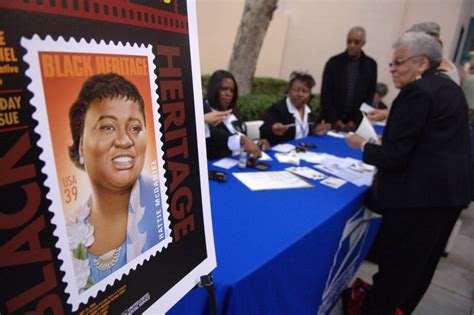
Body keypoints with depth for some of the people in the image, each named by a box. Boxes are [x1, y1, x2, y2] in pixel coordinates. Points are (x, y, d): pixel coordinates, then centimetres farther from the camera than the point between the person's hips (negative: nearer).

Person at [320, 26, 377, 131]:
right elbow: (325, 94, -3)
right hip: (332, 122, -1)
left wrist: (356, 121, -7)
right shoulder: (333, 62, -1)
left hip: (356, 123, 1)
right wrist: (334, 120, -10)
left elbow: (370, 95, 3)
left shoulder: (371, 65, 3)